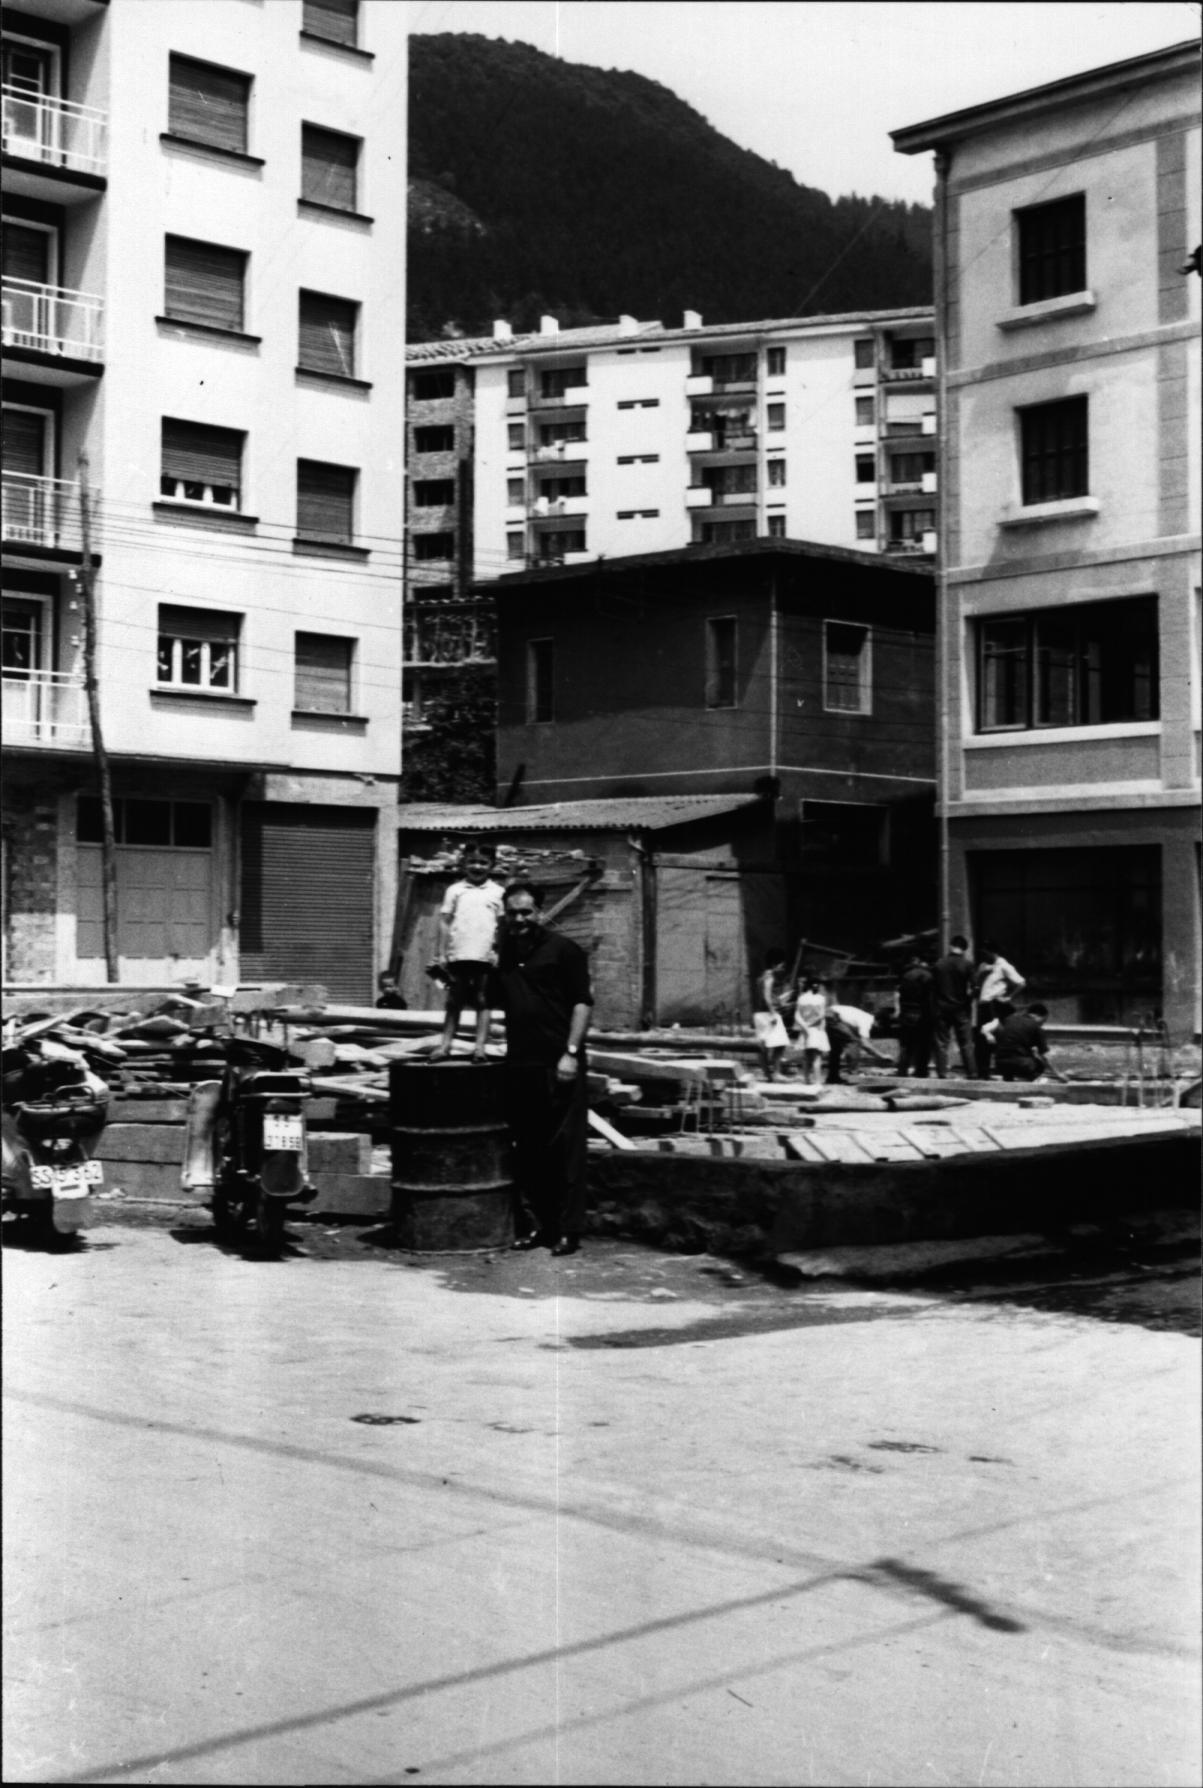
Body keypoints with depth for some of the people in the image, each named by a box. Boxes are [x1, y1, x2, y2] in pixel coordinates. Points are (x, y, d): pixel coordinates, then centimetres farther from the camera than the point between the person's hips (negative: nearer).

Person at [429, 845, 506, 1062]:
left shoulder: (497, 892, 6)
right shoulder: (455, 890, 7)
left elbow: (502, 925, 7)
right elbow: (445, 922, 7)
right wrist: (442, 954, 2)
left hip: (485, 957, -1)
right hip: (458, 955, 1)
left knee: (483, 1002, 2)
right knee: (454, 1002, 7)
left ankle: (480, 1047, 2)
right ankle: (445, 1044, 11)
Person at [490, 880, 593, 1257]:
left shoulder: (562, 950, -1)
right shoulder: (503, 955, 16)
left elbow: (582, 1002, -5)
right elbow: (492, 1000, 20)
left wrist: (571, 1052, -13)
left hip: (558, 1064, -6)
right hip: (519, 1066, 6)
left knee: (565, 1147, -4)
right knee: (527, 1149, 8)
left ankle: (567, 1229, 0)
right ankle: (536, 1225, 16)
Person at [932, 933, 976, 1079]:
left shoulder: (939, 964, 0)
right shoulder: (967, 965, -7)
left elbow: (932, 986, 2)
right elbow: (972, 988, -11)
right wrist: (968, 998, 6)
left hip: (942, 1008, 1)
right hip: (961, 1008, -1)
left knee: (941, 1044, 4)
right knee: (966, 1044, 5)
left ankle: (942, 1076, 1)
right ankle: (970, 1075, 5)